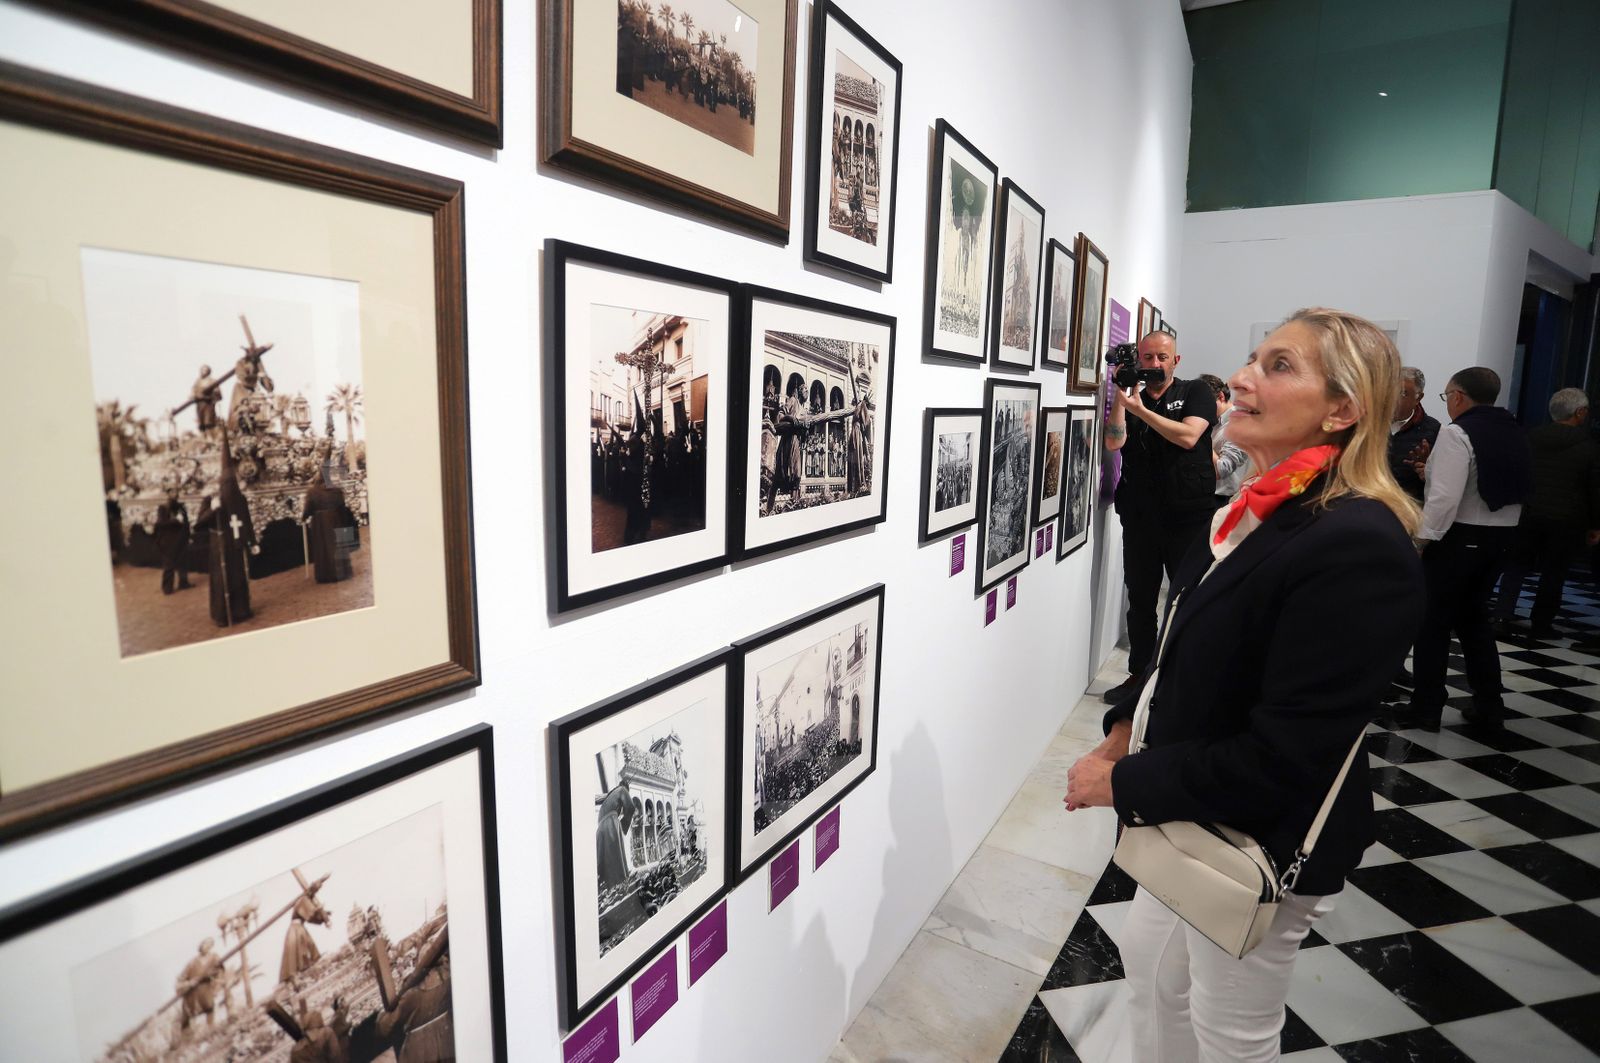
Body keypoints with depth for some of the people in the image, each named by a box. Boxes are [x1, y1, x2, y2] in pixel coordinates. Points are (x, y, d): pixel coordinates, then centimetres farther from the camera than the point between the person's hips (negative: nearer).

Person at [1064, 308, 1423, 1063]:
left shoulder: (1358, 547, -28)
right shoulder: (1261, 512, 0)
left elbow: (1284, 755, -29)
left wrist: (1126, 783, -20)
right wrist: (1127, 724, -2)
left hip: (1261, 847, -8)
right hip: (1194, 818, 8)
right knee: (1149, 960, 27)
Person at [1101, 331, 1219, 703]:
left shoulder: (1196, 393, 4)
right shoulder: (1129, 399, 11)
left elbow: (1188, 437, -13)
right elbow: (1114, 442, -6)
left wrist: (1141, 410, -16)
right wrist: (1120, 393, -11)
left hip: (1190, 517, -2)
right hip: (1140, 517, 2)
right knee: (1140, 599, 8)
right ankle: (1139, 674, 19)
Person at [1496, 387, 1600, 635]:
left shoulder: (1530, 438, 0)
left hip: (1528, 514, 2)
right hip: (1567, 521, -2)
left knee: (1517, 564, 12)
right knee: (1554, 572, 7)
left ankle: (1502, 614, 0)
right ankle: (1541, 624, 13)